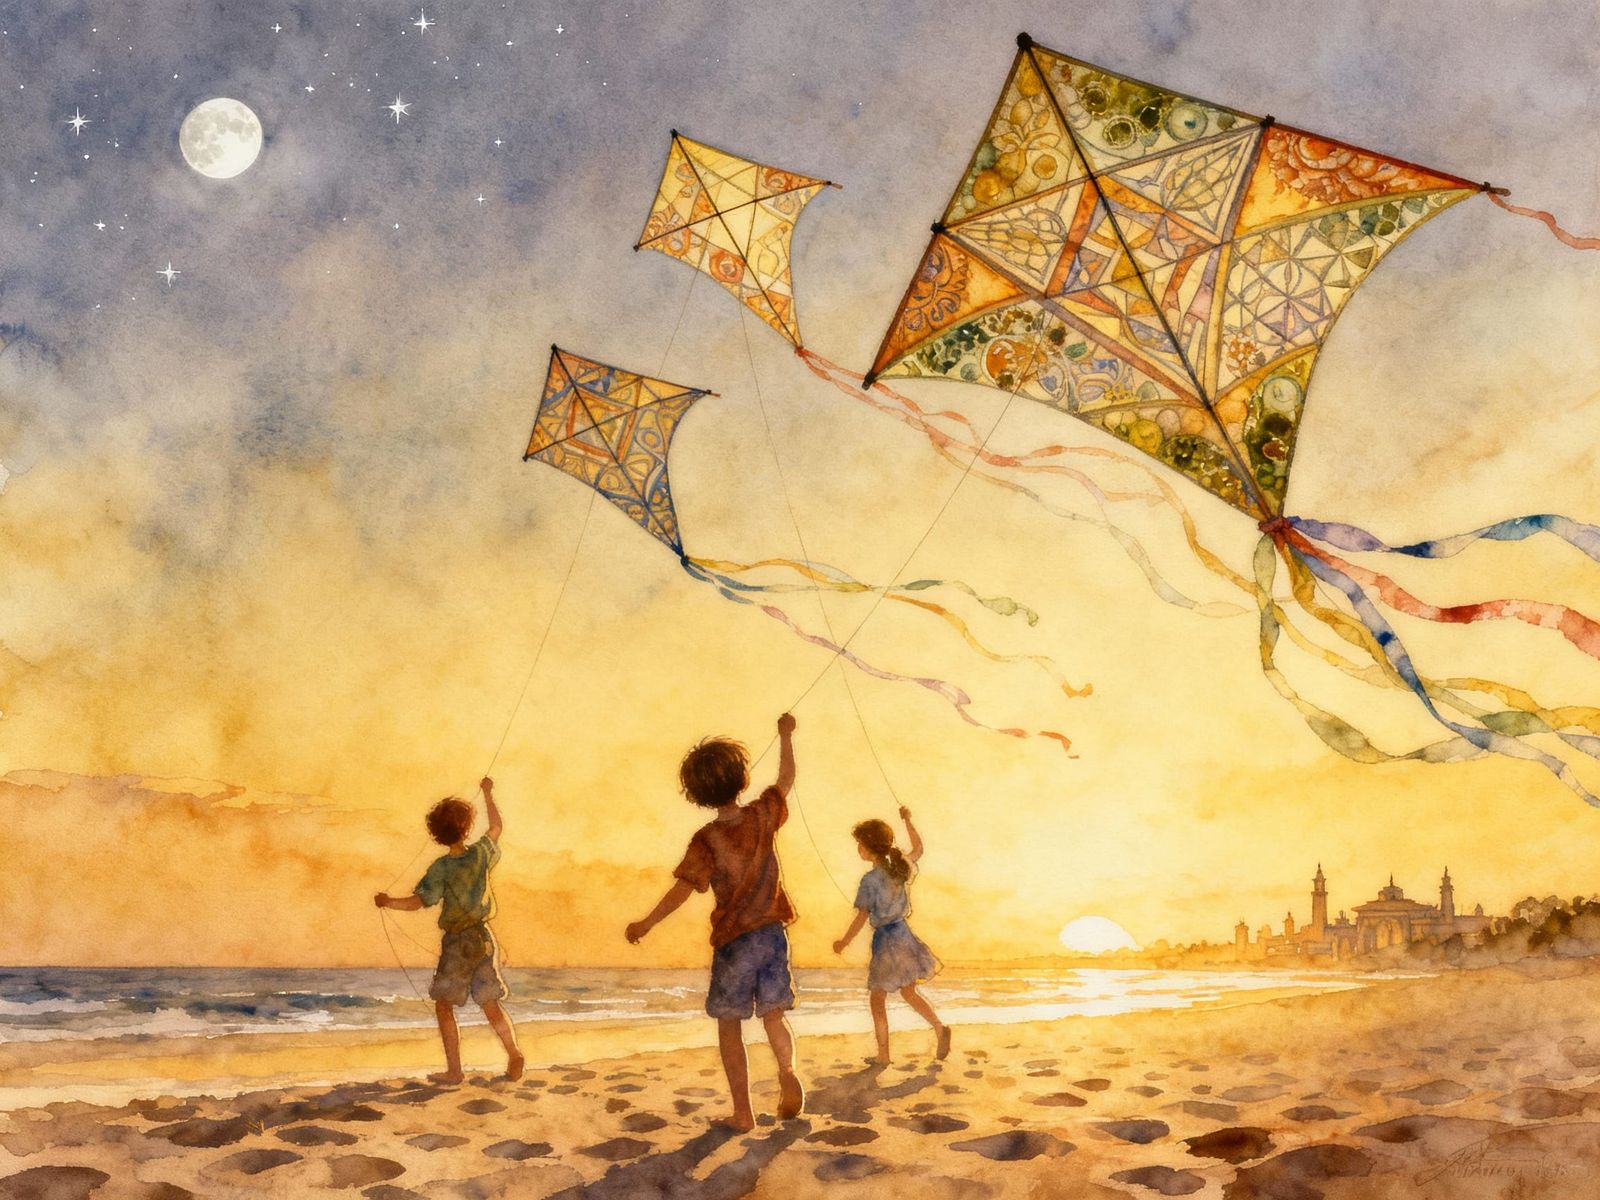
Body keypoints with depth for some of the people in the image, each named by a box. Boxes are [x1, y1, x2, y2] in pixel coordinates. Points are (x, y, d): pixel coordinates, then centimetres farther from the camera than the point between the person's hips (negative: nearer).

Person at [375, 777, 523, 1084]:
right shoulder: (481, 853, -3)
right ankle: (514, 1056, -1)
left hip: (458, 943, -5)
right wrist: (488, 794, 26)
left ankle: (454, 1070, 5)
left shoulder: (441, 868, -16)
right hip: (484, 937, 5)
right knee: (491, 1004, 12)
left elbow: (418, 901, -22)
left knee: (444, 1006, 7)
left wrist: (388, 902, -10)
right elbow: (497, 827, 16)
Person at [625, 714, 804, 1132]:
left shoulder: (707, 839, -14)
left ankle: (743, 1112, 9)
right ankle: (787, 1072, -17)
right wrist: (786, 736, 26)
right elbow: (786, 779, 13)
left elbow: (683, 889, -19)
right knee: (773, 1016, 12)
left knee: (729, 1024, 9)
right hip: (773, 932, 3)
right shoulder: (763, 815, -4)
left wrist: (645, 924, -9)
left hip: (734, 939, -3)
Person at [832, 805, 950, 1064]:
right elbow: (918, 849, 20)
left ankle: (883, 1055, 10)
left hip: (885, 940, -6)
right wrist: (908, 821, 28)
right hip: (903, 933, 7)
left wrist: (843, 942, -3)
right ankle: (939, 1028, 3)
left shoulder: (870, 880, -18)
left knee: (877, 999, 7)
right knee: (909, 992, 20)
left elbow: (862, 916, -15)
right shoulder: (901, 866, -1)